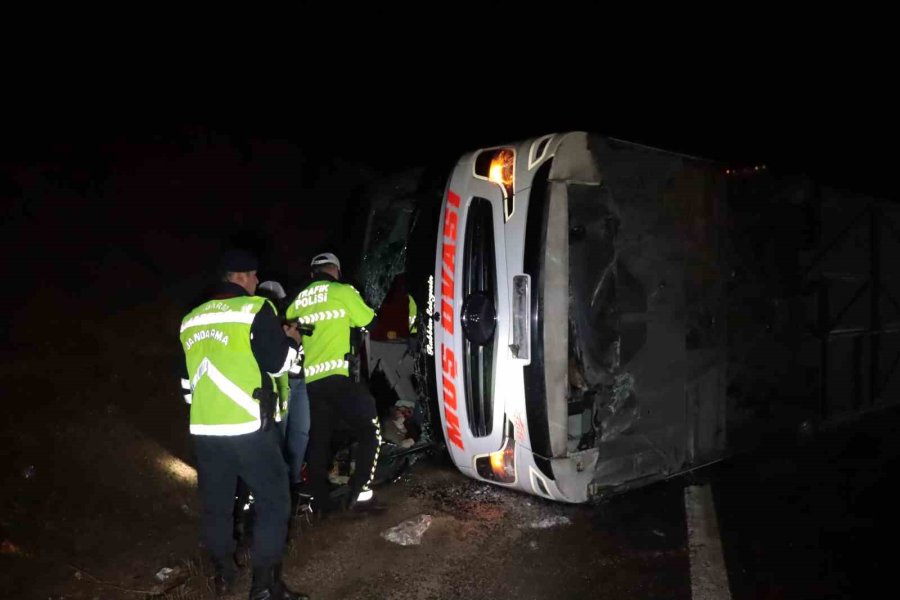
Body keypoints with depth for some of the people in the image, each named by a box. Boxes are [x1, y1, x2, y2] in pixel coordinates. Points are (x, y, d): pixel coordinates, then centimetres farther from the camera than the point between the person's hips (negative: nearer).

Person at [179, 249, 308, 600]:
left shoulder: (190, 320, 15)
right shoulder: (255, 309, -6)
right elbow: (277, 363, -8)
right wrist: (292, 341, 9)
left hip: (204, 429, 7)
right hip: (248, 427, -6)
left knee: (216, 504, 17)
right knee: (273, 501, 5)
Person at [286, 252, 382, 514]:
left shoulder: (296, 302, 18)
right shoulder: (342, 291, 1)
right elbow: (367, 320, 8)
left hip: (309, 380, 6)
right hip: (337, 375, -6)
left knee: (318, 440, 14)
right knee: (370, 431, 1)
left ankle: (319, 500, 18)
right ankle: (359, 494, -7)